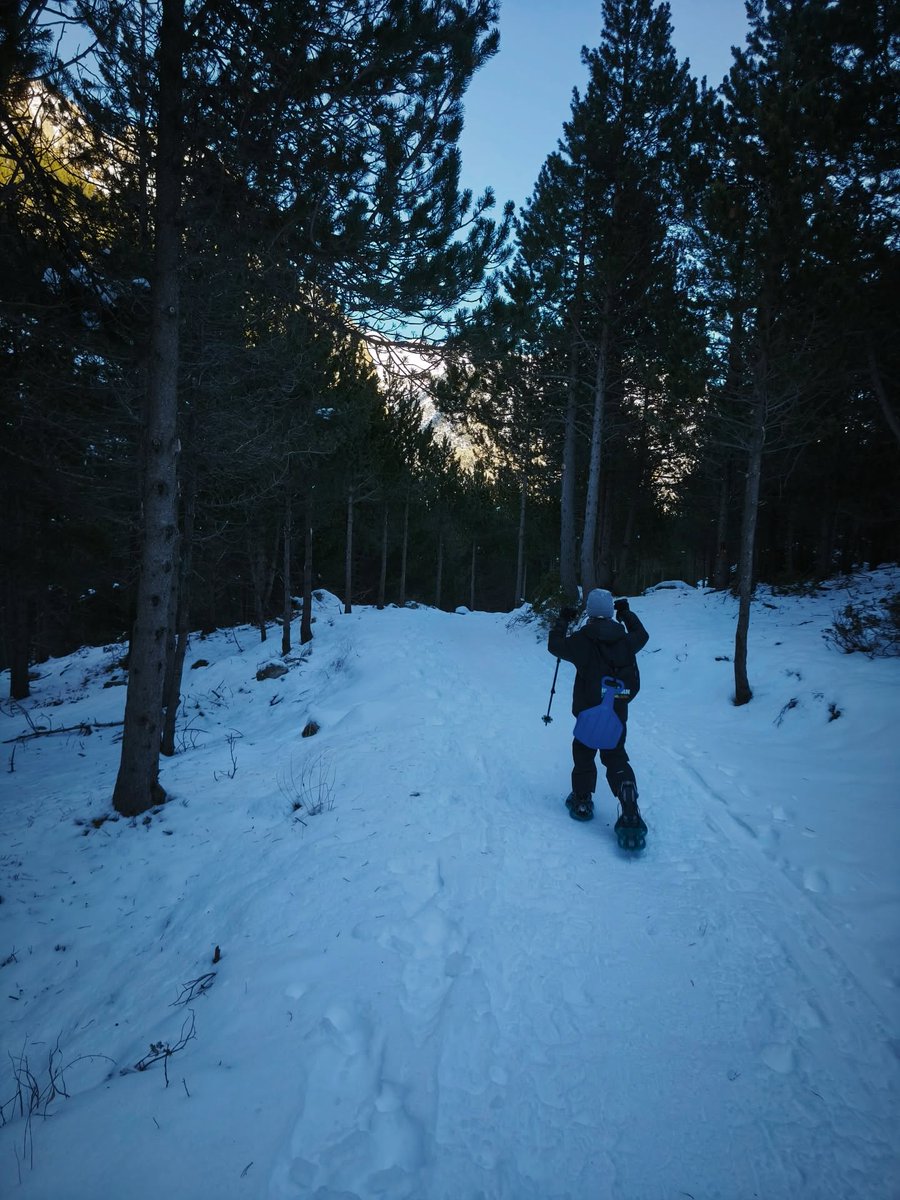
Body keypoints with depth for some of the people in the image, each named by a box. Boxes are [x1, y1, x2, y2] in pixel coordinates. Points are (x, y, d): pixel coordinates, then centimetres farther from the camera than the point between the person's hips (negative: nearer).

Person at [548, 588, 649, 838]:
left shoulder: (583, 639, -13)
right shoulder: (625, 638, -1)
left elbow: (555, 645, 0)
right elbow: (642, 636, 21)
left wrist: (563, 621, 12)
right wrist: (627, 614, 33)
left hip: (589, 710, -3)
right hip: (618, 711, 3)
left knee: (583, 752, 18)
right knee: (616, 757, 6)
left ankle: (582, 801, 26)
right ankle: (630, 815, -8)